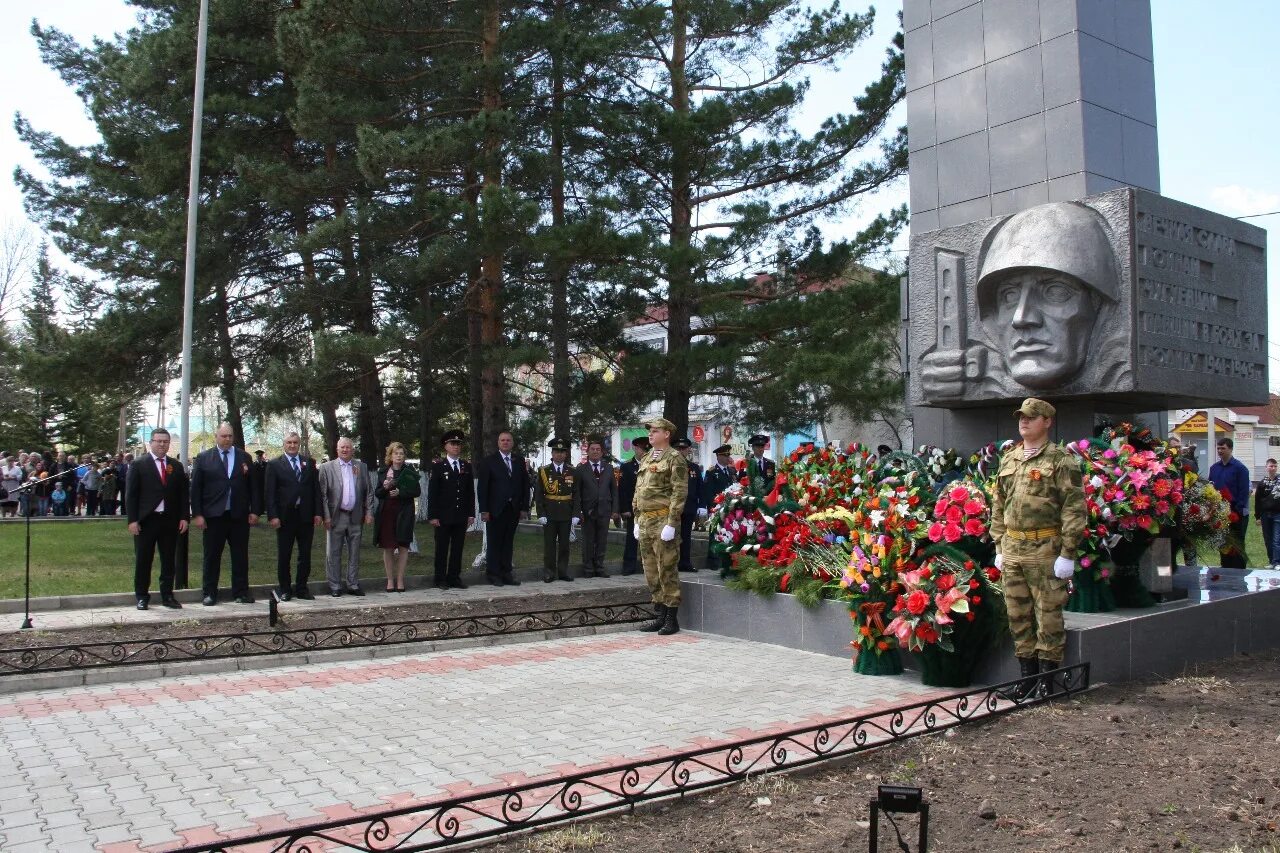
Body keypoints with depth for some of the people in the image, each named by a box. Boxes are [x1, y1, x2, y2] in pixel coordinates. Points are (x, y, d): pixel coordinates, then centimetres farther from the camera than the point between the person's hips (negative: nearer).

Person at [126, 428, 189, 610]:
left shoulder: (176, 466, 10)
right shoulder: (138, 464, 0)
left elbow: (183, 493, 10)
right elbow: (131, 494, -3)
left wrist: (184, 517, 1)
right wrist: (132, 520, -10)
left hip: (170, 520, 3)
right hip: (146, 520, -3)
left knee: (168, 560, 8)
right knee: (143, 560, 4)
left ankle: (167, 596, 16)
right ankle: (142, 596, 15)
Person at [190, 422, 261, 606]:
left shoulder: (244, 457, 8)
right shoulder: (203, 458, 3)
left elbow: (252, 486, 8)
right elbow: (195, 488, 1)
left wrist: (254, 510, 1)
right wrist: (197, 514, -6)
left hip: (239, 515, 2)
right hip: (214, 515, -1)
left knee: (240, 556, 6)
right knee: (212, 556, 6)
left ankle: (241, 592, 14)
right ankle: (209, 593, 16)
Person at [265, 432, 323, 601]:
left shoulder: (309, 463, 8)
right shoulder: (274, 464, 0)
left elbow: (316, 489, 7)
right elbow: (269, 492, -3)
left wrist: (318, 512, -1)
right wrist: (272, 516, -12)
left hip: (306, 516, 3)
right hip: (285, 516, -2)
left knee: (305, 555, 7)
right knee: (284, 555, 6)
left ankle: (302, 588, 17)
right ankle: (284, 589, 17)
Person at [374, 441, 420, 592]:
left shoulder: (409, 471, 2)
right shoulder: (383, 472, 9)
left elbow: (417, 491, -2)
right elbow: (377, 493, 10)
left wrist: (400, 492, -15)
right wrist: (384, 487, -10)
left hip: (404, 513, -2)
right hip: (386, 513, 2)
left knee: (403, 546, 0)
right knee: (387, 547, 2)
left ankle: (400, 580, 8)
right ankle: (390, 580, 10)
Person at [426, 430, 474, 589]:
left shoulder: (467, 466, 11)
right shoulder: (438, 466, -1)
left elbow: (471, 491, 11)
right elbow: (432, 493, -4)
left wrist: (471, 513, 5)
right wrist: (432, 515, -10)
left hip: (461, 516, 4)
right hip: (443, 516, -3)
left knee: (458, 548, 7)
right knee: (442, 549, 3)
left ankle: (454, 578, 14)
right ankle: (440, 579, 10)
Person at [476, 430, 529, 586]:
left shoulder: (519, 460, 9)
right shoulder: (489, 461, -1)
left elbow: (525, 484, 10)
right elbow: (482, 486, -5)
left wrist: (524, 507, 3)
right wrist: (484, 510, -11)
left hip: (514, 509, 3)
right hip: (495, 509, -3)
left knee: (508, 542, 8)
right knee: (494, 542, 3)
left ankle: (506, 573, 14)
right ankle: (493, 574, 10)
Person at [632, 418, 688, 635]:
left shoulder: (675, 458, -7)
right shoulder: (646, 460, 18)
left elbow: (679, 493, -14)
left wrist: (671, 524, -19)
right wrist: (637, 520, 16)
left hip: (663, 521, -8)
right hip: (645, 521, 8)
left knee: (667, 570, -4)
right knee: (651, 570, 11)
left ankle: (672, 619, 4)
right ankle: (660, 616, 20)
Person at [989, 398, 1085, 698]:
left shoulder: (1061, 460, -5)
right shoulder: (1008, 459, 15)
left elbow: (1074, 509, -10)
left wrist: (1067, 554, -14)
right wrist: (999, 546, 15)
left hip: (1044, 549, -6)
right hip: (1012, 548, 7)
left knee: (1048, 615, 1)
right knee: (1018, 616, 12)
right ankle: (1027, 674, 23)